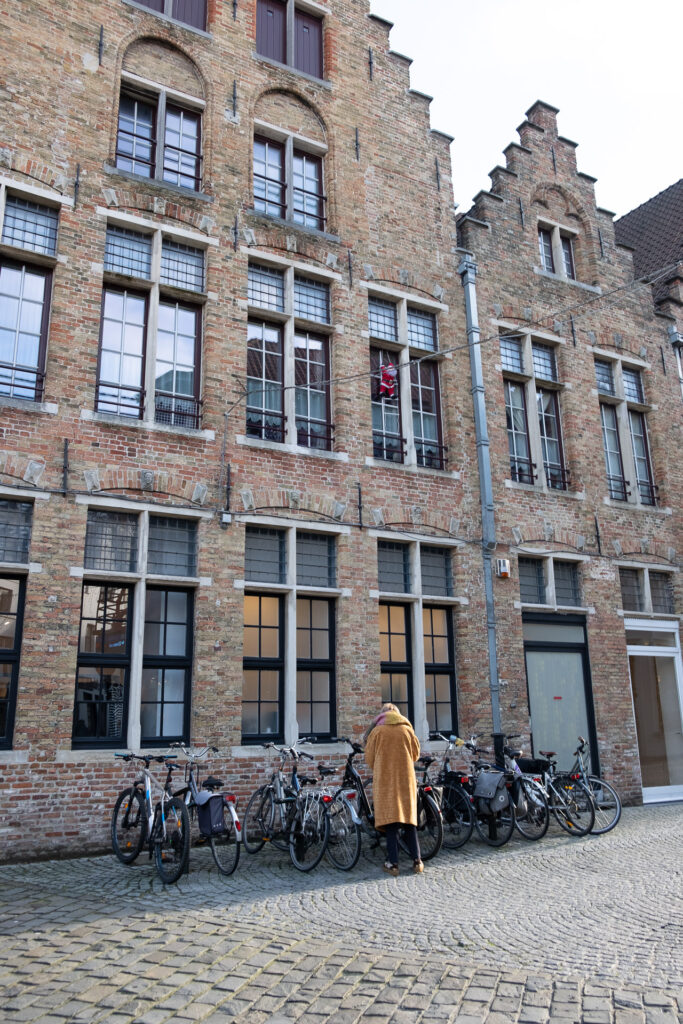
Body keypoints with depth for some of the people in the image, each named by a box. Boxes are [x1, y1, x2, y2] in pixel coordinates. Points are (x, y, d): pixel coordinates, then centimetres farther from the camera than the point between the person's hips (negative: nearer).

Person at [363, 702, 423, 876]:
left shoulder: (377, 731, 0)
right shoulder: (407, 729, 6)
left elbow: (369, 758, 4)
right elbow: (416, 754, 13)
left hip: (385, 779, -2)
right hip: (406, 779, 2)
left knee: (390, 821, 0)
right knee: (409, 818, 9)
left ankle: (393, 863, -2)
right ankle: (417, 861, 7)